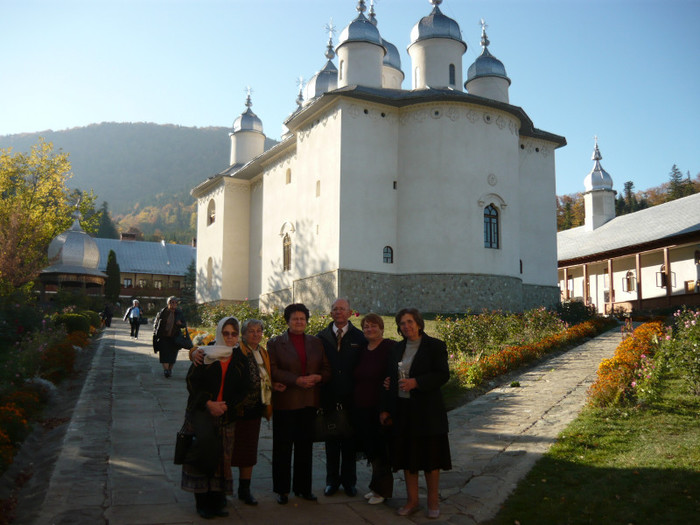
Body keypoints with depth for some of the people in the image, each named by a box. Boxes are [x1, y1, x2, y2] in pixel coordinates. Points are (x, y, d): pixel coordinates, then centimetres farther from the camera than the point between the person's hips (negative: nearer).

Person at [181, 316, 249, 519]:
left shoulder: (241, 359, 8)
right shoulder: (205, 354, 0)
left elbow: (242, 389, 7)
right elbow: (192, 381, -3)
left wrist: (227, 405, -9)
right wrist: (208, 403, -13)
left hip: (226, 415, 2)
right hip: (201, 413, -2)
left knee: (222, 457, 2)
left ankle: (218, 500, 13)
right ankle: (203, 501, 2)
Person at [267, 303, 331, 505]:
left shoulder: (316, 343, 12)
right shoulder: (275, 343, 1)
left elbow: (327, 369, 10)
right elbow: (273, 371, -8)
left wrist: (317, 377, -12)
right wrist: (296, 380, -19)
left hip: (309, 402, 3)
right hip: (285, 402, -3)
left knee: (305, 446, 9)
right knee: (283, 446, 4)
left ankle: (303, 487, 21)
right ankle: (282, 490, 16)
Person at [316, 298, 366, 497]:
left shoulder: (359, 338, 2)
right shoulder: (321, 337, 4)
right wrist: (319, 392, -4)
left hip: (351, 398, -1)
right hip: (329, 397, 1)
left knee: (350, 440, 7)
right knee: (331, 440, 9)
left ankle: (349, 481, 21)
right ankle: (332, 480, 22)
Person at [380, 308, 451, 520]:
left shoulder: (434, 346, -5)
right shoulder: (398, 349, 11)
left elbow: (443, 375, -13)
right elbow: (391, 380, 13)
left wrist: (416, 382, -23)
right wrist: (386, 409, 10)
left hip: (428, 411, -5)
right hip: (403, 410, 5)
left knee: (430, 456, 3)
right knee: (408, 456, 10)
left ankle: (433, 502, 17)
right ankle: (412, 501, 22)